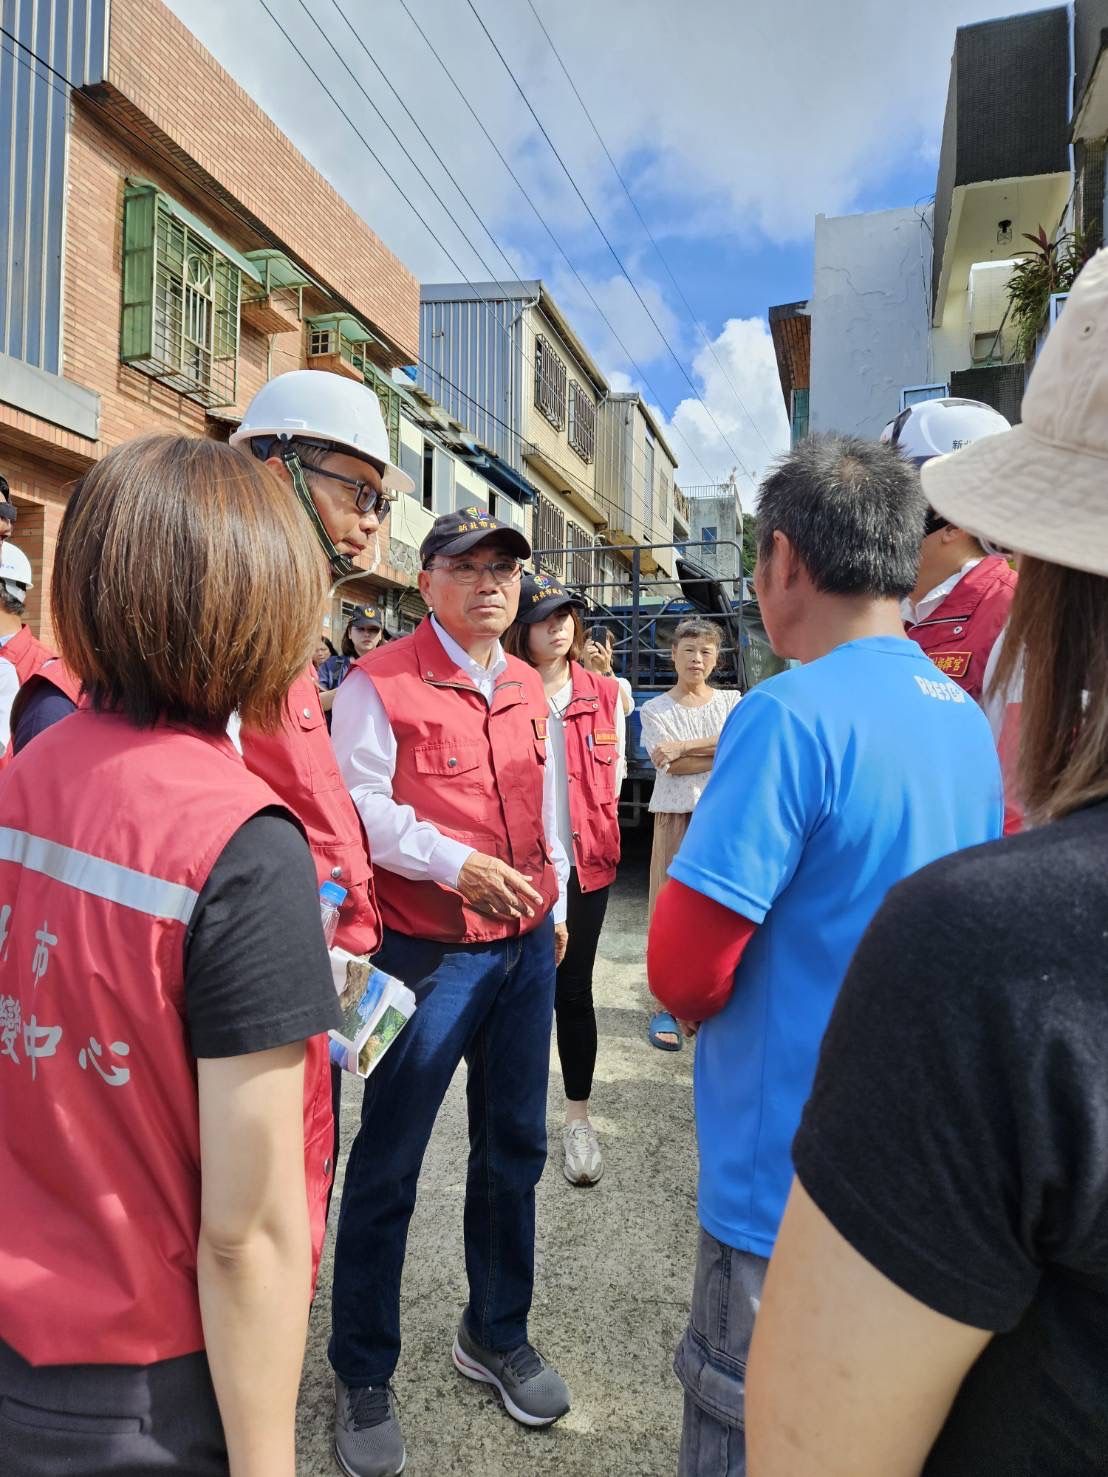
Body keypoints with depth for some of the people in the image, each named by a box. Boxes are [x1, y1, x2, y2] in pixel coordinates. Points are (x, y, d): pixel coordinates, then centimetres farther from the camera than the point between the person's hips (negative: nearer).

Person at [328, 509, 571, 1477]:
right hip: (428, 953, -6)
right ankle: (363, 1378, 27)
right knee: (387, 1166, 5)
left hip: (525, 946, 6)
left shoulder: (528, 688, 12)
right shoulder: (380, 682, -8)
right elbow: (360, 805, -14)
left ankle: (497, 1336, 39)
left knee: (515, 1147, 16)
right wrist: (455, 862, -23)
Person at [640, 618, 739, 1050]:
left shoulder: (731, 701, 10)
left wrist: (684, 746, -16)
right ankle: (665, 1007, 7)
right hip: (676, 816, -2)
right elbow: (667, 764, -10)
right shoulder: (655, 709, 4)